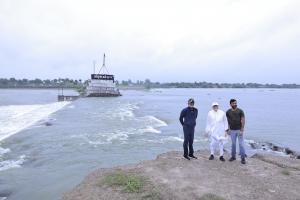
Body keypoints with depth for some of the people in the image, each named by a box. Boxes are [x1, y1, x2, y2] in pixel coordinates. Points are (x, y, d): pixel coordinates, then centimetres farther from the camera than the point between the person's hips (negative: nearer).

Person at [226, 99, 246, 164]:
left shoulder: (240, 111, -11)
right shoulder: (228, 112, -3)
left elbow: (243, 121, -13)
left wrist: (242, 130, -19)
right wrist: (229, 129, 5)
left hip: (239, 130, -2)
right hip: (232, 130, 3)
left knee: (241, 144, -3)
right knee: (233, 144, 12)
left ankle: (243, 158, 7)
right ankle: (233, 156, 25)